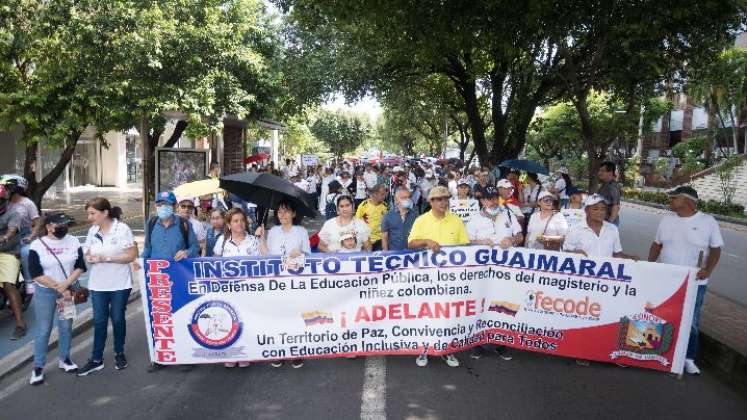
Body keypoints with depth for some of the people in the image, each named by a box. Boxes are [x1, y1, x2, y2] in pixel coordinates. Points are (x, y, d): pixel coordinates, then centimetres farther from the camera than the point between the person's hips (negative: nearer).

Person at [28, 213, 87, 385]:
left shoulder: (73, 241, -1)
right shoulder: (37, 245, -9)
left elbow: (80, 267, -2)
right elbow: (36, 273, -12)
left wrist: (65, 285, -15)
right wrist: (59, 288, -14)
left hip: (69, 290, 3)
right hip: (45, 292, -3)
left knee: (66, 327, 11)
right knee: (43, 329, 2)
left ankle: (64, 359, 27)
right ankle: (38, 367, 12)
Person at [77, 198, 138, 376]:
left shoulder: (122, 229, -12)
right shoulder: (92, 231, 4)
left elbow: (132, 255, -14)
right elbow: (87, 253, 11)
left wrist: (106, 258, -21)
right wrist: (89, 258, -13)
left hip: (120, 284, -4)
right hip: (98, 284, 4)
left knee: (117, 318, 10)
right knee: (99, 321, 7)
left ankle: (119, 353, 28)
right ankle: (96, 359, 16)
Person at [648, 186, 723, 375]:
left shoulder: (708, 222, -7)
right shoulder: (666, 220, 4)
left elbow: (716, 249, -3)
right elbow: (657, 244, 11)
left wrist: (708, 270, -18)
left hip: (694, 283, -3)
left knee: (691, 322, 4)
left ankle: (688, 358, 17)